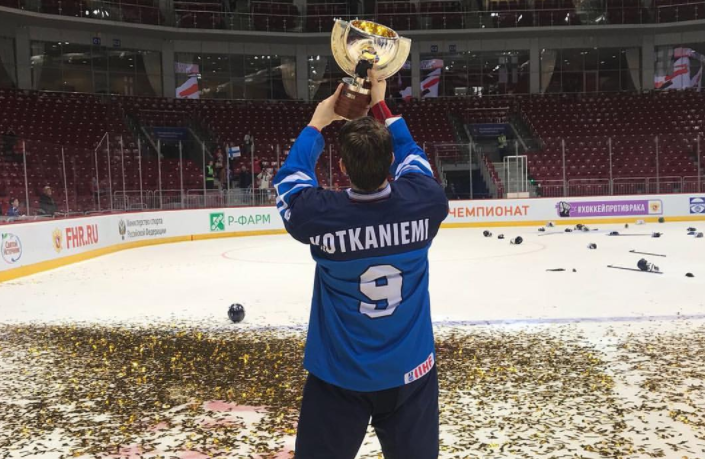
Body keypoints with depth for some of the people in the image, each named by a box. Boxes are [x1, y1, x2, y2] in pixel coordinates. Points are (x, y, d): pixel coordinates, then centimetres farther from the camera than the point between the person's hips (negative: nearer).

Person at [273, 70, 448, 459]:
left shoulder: (319, 215, -22)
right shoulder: (424, 202, -17)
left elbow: (290, 178, 1)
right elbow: (411, 156, 6)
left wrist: (317, 123, 11)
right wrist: (381, 106, 14)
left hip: (339, 379, -2)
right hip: (410, 373, 2)